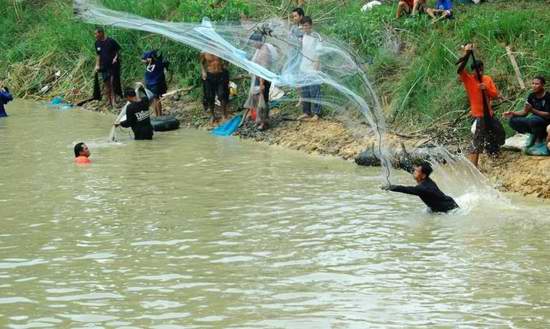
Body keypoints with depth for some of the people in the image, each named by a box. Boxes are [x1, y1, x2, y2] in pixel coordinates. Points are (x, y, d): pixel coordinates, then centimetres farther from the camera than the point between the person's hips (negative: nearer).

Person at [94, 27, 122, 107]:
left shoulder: (111, 41, -13)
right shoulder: (97, 43, 4)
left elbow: (118, 50, -3)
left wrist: (116, 58, -18)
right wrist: (97, 65, 7)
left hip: (113, 65, -5)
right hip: (104, 67, 5)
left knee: (112, 83, -7)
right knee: (106, 84, 8)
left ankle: (114, 101, -3)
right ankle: (109, 100, 19)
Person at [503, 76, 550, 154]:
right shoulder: (532, 96, 2)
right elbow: (525, 112, 4)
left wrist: (532, 110, -29)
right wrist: (512, 114, -14)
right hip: (535, 120, 7)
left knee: (533, 119, -39)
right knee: (513, 121, -11)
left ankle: (540, 140, -13)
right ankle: (534, 135, 2)